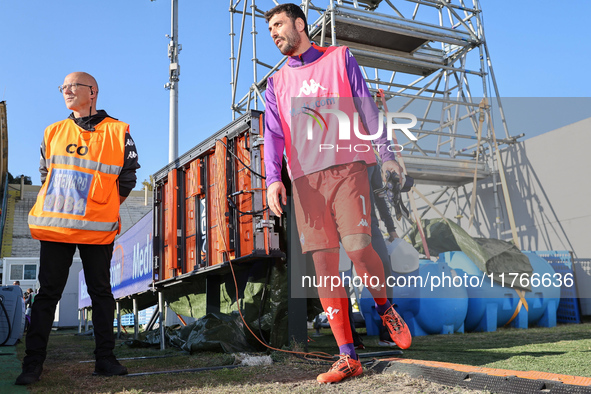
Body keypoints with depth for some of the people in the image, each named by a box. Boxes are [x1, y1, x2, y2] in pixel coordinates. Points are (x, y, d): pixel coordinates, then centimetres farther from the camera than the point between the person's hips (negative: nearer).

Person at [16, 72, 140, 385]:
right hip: (55, 227, 2)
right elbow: (45, 174, 22)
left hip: (98, 230, -2)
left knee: (101, 292, 6)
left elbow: (128, 178, 7)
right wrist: (57, 206, 13)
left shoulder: (117, 132, 2)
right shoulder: (54, 132, 12)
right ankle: (33, 362, 11)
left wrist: (103, 206, 6)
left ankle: (105, 358, 14)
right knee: (48, 293, 4)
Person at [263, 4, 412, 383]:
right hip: (306, 180, 3)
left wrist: (386, 154, -1)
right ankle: (348, 357, 2)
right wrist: (274, 178, -8)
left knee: (358, 248, -16)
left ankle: (385, 307, 17)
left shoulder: (340, 58, 15)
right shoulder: (277, 84, 20)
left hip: (347, 169, -3)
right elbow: (273, 135, 8)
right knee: (324, 264, -4)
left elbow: (367, 108, 9)